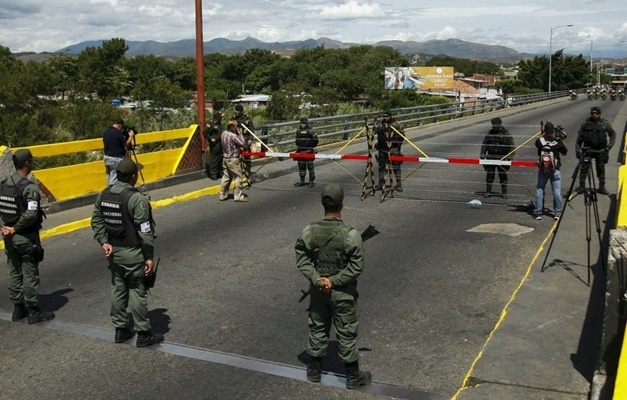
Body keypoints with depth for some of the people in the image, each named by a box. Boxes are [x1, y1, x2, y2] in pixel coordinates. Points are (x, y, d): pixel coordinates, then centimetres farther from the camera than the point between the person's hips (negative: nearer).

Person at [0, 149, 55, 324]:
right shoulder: (29, 187, -19)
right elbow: (30, 214, -28)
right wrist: (15, 229, -16)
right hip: (27, 238, -7)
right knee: (30, 275, 3)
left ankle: (18, 309, 26)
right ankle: (34, 312, 12)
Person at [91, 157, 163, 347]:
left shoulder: (104, 195, 3)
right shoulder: (137, 199, -20)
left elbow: (96, 221, 6)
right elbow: (145, 231, -19)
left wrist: (103, 241, 5)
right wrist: (149, 257, -14)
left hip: (113, 251, 7)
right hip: (133, 253, -7)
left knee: (118, 289, 16)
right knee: (137, 292, 2)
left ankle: (120, 330, 28)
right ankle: (143, 334, 12)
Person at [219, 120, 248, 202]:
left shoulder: (224, 133, 5)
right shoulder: (233, 136, -20)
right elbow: (243, 144, -15)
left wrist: (237, 134, 4)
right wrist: (240, 134, -7)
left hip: (225, 158, 9)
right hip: (233, 160, -9)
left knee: (226, 177, 15)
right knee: (239, 177, 0)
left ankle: (223, 195, 19)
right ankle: (238, 196, 0)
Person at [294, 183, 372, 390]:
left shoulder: (309, 232, -12)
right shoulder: (351, 235, -22)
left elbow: (302, 258, -8)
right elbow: (357, 266, -19)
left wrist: (316, 279, -11)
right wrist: (334, 281, -14)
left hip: (318, 290, 3)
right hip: (342, 293, -3)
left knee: (318, 328, 20)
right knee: (346, 333, 11)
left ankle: (314, 370, 35)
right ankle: (353, 375, 26)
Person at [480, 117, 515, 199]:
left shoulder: (506, 134, -2)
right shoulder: (489, 134, 5)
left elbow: (511, 146, -1)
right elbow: (484, 145, 11)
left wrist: (510, 158, -7)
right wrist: (482, 156, 6)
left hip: (502, 158, -2)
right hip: (490, 157, 2)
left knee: (503, 175, 2)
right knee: (489, 174, 4)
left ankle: (504, 192, 11)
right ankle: (488, 191, 13)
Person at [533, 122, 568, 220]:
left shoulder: (540, 140, -7)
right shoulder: (557, 141, -8)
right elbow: (564, 152, 5)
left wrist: (542, 134, 20)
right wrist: (562, 140, 12)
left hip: (542, 169, 1)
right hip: (554, 170, -1)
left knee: (539, 190, 8)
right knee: (557, 191, 6)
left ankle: (537, 213, 7)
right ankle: (557, 213, 10)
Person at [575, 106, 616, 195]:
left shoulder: (605, 124, -1)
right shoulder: (585, 124, 0)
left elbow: (613, 134, 10)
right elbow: (579, 138, 4)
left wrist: (609, 146, 0)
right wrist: (577, 150, -2)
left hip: (600, 151, 0)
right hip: (587, 150, 0)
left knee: (601, 169, 7)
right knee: (584, 168, -6)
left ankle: (601, 187, 16)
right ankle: (581, 186, 1)